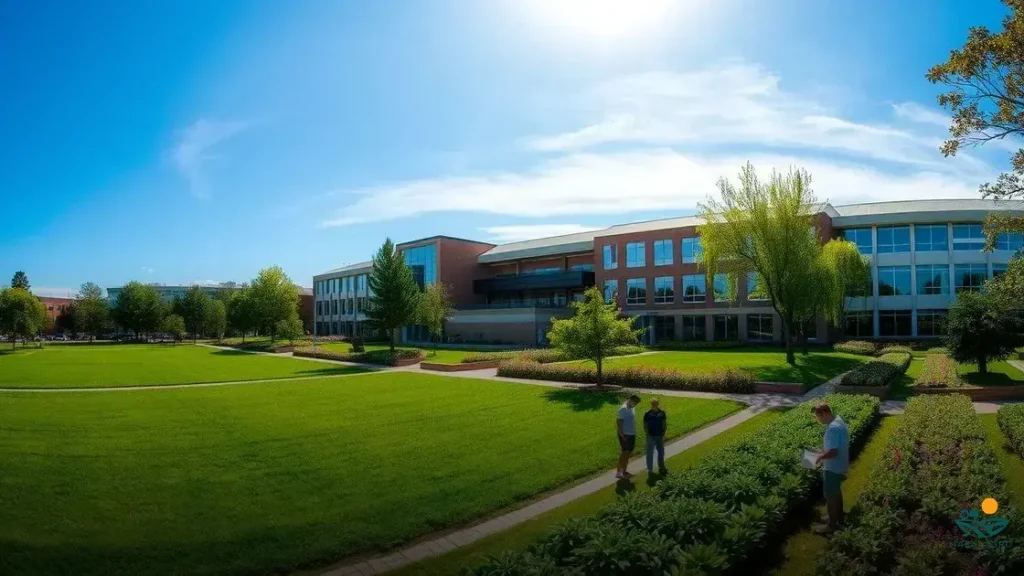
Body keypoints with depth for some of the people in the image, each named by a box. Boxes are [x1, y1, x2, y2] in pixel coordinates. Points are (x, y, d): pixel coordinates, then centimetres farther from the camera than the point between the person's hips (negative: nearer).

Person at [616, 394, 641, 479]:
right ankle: (618, 472, 0)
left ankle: (624, 471, 22)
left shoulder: (632, 408, 9)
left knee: (628, 453, 13)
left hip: (632, 434, 9)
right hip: (625, 434, -9)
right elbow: (618, 421, -20)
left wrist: (634, 433, 17)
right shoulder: (623, 408, -19)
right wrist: (622, 435, -22)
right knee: (625, 452, -6)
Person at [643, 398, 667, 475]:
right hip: (651, 436, -4)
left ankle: (661, 468, 31)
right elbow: (645, 425, -6)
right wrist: (648, 435, -12)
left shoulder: (662, 412, -1)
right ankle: (650, 470, 8)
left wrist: (663, 433, -1)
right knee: (650, 453, 1)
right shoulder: (648, 414, -10)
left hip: (660, 436, 4)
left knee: (661, 452, 16)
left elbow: (664, 423, 8)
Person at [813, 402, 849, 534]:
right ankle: (839, 517, 43)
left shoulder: (833, 428, -31)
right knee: (836, 492, 26)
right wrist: (824, 456, 14)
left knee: (830, 496, 6)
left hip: (833, 468, -10)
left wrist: (821, 457, -14)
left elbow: (833, 452, -31)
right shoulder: (838, 420, 2)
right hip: (839, 466, 10)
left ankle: (832, 525, 20)